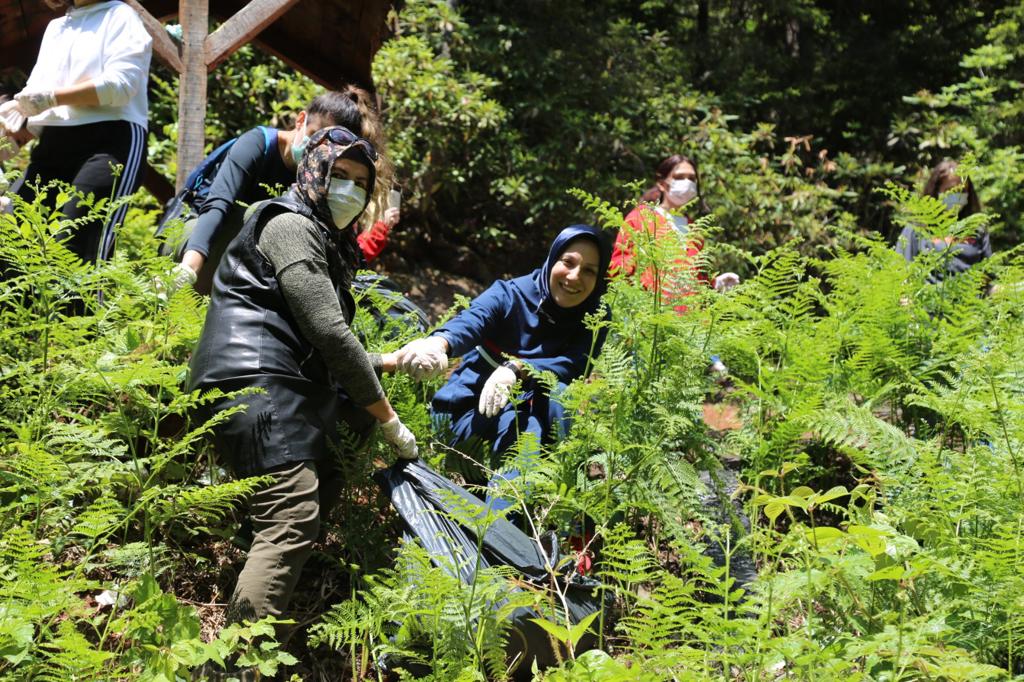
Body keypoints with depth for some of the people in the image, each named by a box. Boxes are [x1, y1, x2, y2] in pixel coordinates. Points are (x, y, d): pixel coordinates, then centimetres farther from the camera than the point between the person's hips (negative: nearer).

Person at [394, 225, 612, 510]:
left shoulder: (594, 318, -4)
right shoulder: (510, 294, -11)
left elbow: (574, 365, -24)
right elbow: (470, 320, -33)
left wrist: (516, 369, -43)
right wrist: (439, 342, -59)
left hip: (532, 415, 2)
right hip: (471, 412, -2)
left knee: (558, 393, -30)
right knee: (519, 425, -34)